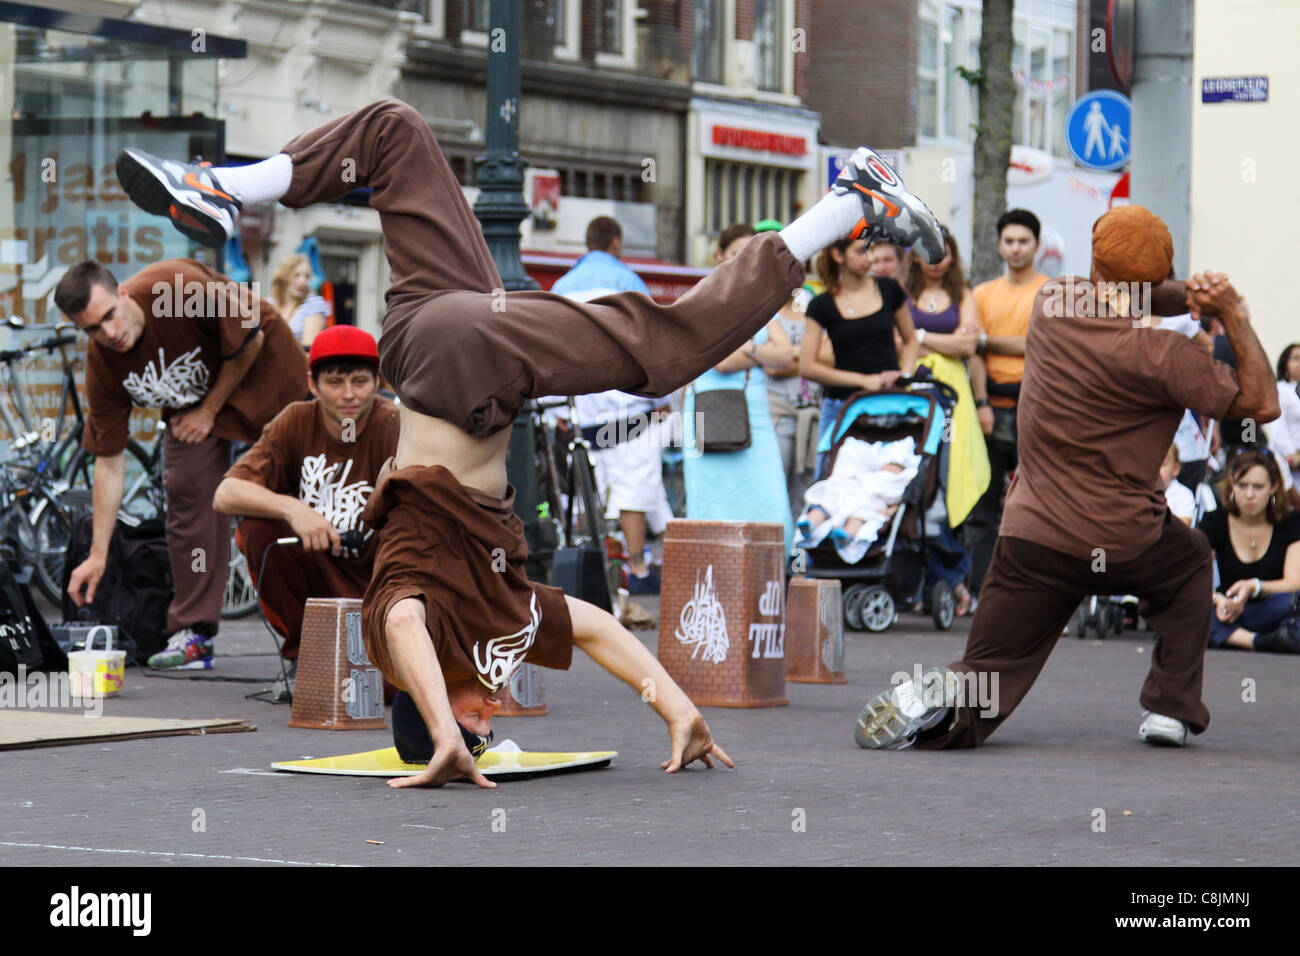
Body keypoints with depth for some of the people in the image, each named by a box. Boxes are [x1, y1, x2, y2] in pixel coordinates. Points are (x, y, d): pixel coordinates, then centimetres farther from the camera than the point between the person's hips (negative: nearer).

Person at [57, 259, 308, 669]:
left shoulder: (179, 287, -37)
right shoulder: (102, 363, -20)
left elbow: (250, 339, -21)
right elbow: (109, 461, -14)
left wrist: (209, 411, -15)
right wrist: (97, 554, -16)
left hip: (260, 367, -3)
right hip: (194, 396, 4)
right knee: (187, 489, -12)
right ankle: (193, 632, -7)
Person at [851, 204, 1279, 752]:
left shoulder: (1052, 302, 2)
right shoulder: (1160, 357, -13)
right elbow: (1261, 403, -6)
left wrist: (1190, 296, 0)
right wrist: (1234, 317, 0)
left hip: (1031, 538, 3)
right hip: (1124, 544, -2)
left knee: (986, 681, 6)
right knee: (1192, 562, 32)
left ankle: (935, 699, -28)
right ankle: (1171, 707, 23)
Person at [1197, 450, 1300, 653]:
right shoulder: (1215, 523, 2)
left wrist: (1254, 587, -33)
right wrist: (1217, 599, -31)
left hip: (1271, 615, -1)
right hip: (1227, 613, 1)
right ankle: (1259, 641, -50)